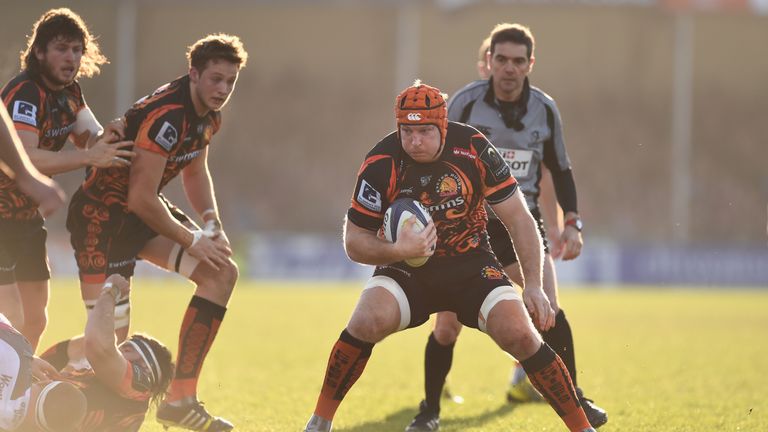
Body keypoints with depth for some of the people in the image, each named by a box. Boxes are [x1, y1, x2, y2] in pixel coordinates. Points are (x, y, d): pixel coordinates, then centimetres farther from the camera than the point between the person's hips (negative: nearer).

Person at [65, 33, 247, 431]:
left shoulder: (208, 116, 4)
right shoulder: (166, 116, -26)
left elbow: (195, 171, 21)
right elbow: (141, 199, -26)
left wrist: (211, 221, 3)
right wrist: (193, 241, -14)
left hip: (142, 213, 10)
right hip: (102, 217, -10)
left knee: (222, 273, -3)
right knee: (110, 343, -19)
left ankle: (180, 398, -2)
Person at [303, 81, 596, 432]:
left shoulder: (474, 149, -16)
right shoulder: (381, 165, -18)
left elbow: (518, 218, -6)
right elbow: (354, 242, -11)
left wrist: (533, 284, -12)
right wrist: (398, 250, -31)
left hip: (471, 264, 1)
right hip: (406, 269, -1)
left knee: (519, 334, -19)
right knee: (367, 322, -28)